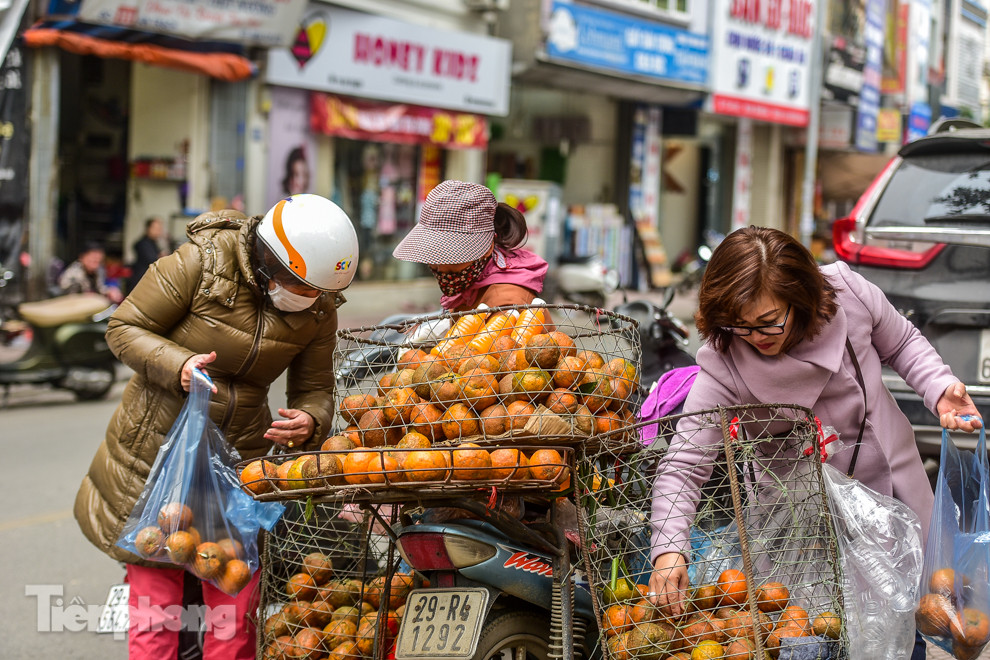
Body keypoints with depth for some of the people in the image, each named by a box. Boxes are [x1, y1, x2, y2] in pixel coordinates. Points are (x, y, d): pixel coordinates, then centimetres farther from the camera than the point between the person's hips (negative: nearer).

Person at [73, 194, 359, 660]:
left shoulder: (318, 310, -3)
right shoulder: (203, 263, -16)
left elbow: (314, 390, 4)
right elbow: (125, 328, -9)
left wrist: (308, 422, -20)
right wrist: (178, 365, -27)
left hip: (239, 457, 3)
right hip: (158, 447, -3)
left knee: (235, 611, 1)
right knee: (155, 604, 1)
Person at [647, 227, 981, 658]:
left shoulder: (848, 291, -20)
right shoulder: (722, 367, -27)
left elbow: (901, 343, 1)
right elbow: (683, 465, -29)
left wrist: (940, 388, -17)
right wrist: (669, 548, -43)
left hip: (896, 482, 3)